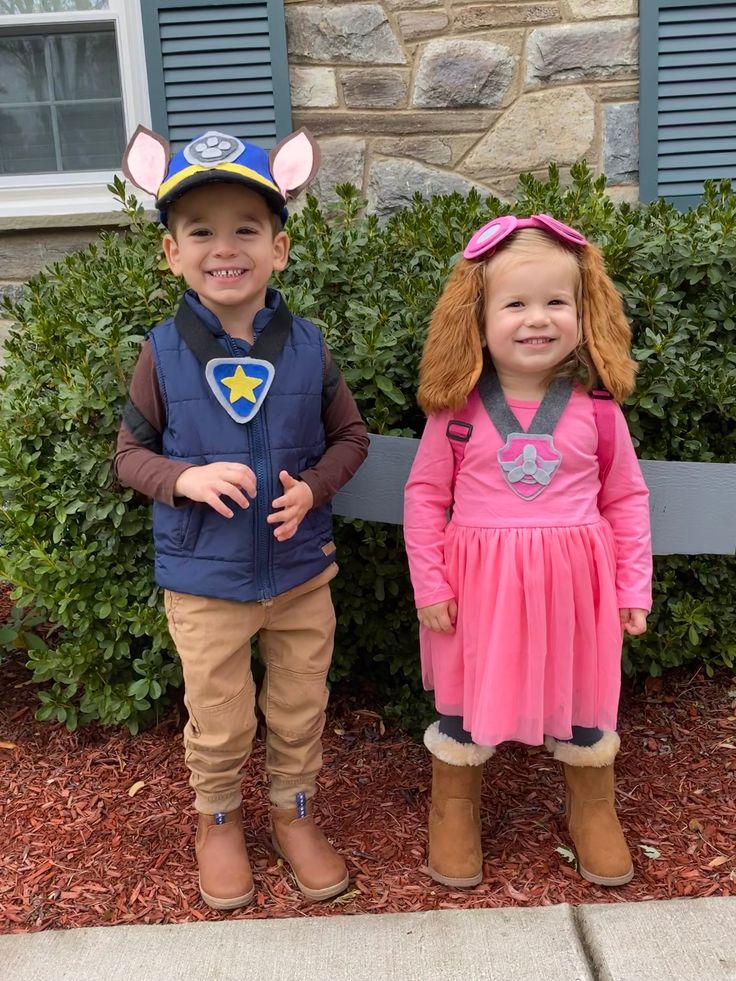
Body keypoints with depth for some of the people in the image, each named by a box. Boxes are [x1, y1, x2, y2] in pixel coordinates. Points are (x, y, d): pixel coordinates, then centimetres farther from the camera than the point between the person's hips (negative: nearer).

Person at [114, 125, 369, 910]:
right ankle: (217, 820, 44)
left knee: (300, 713, 18)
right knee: (219, 724, 16)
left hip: (301, 572, 1)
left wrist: (311, 488, -16)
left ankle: (294, 814, 44)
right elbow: (130, 454, -2)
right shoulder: (163, 353, -10)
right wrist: (185, 479, -22)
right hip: (203, 582, -1)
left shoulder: (306, 346, -8)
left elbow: (349, 437, 3)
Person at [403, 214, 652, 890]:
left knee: (585, 700, 17)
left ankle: (593, 812, 43)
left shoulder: (596, 409, -5)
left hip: (574, 582, 1)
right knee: (465, 701, 14)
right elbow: (425, 497, -2)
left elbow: (626, 499, 3)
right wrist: (429, 585, -5)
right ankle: (454, 811, 39)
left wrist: (634, 587, 3)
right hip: (480, 583, -1)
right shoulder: (457, 410, -8)